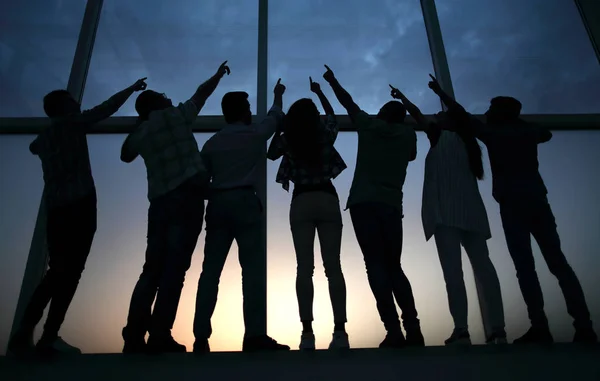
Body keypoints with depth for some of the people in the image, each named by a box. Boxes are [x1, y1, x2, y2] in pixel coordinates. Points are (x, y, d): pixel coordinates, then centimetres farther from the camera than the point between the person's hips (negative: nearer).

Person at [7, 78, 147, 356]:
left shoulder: (44, 136, 21)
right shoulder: (72, 124, 3)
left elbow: (34, 147, 45)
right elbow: (108, 108, 5)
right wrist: (131, 88, 17)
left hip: (55, 208, 7)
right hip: (79, 205, -7)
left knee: (57, 271, 13)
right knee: (70, 272, -7)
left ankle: (24, 333, 7)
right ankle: (49, 338, -11)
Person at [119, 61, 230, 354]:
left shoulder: (140, 132, 15)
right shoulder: (177, 116, 7)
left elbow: (126, 155, 35)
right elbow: (202, 93, 22)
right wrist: (219, 74, 38)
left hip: (160, 202, 5)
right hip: (187, 196, -5)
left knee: (153, 269, 8)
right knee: (175, 267, -9)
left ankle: (134, 336, 1)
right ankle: (159, 337, -13)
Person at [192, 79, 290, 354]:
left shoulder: (212, 142, 15)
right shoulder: (255, 134, 6)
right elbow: (275, 117, 26)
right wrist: (278, 95, 44)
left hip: (217, 203, 4)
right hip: (244, 201, -4)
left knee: (211, 269, 2)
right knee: (253, 267, -7)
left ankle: (201, 336, 0)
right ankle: (255, 335, -13)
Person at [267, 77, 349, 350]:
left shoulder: (287, 140, 4)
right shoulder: (325, 134, 6)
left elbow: (271, 154, 25)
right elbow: (332, 115, 28)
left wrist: (279, 130, 24)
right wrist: (319, 93, 39)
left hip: (301, 202, 0)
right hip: (328, 200, 0)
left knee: (304, 268, -4)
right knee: (333, 266, -4)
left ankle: (307, 332, -11)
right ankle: (340, 331, -11)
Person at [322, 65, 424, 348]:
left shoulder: (369, 125, 10)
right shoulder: (408, 134, 13)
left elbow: (349, 103, 25)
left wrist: (332, 81, 42)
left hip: (363, 203, -2)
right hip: (391, 205, 2)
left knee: (376, 265, -8)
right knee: (394, 266, 8)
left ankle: (394, 331, -17)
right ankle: (413, 329, -6)